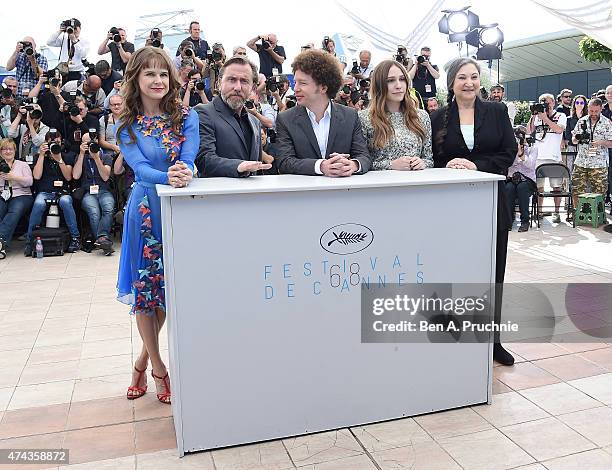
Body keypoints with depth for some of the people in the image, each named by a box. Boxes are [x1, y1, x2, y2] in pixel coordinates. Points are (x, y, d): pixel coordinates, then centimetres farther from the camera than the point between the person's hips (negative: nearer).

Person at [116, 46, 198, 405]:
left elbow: (189, 156, -14)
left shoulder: (186, 117, 1)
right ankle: (159, 369, 22)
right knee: (145, 288, 4)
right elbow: (140, 167, -14)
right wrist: (167, 177, -35)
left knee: (171, 287, 8)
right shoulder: (127, 127, 1)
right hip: (147, 211, 0)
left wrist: (185, 172, -38)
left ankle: (143, 359, 32)